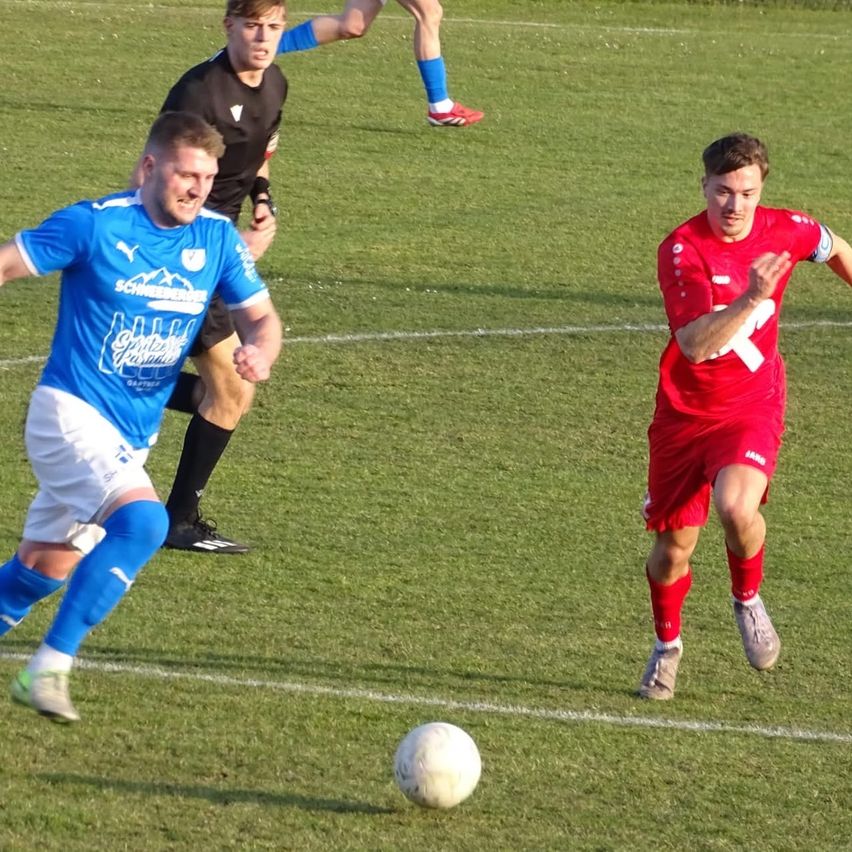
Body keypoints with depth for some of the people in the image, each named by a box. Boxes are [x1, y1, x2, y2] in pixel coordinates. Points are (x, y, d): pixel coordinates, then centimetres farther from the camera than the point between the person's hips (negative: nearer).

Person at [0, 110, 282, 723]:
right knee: (144, 519, -29)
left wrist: (259, 352, -15)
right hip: (71, 413, -6)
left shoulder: (218, 238, 2)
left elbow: (261, 316, 7)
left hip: (134, 436, 6)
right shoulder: (94, 224, -12)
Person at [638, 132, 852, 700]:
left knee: (736, 508, -29)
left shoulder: (785, 231, -9)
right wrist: (752, 298, -46)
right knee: (673, 549, 8)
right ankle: (668, 646, 39)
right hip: (686, 412, 0)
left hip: (753, 405, 0)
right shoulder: (681, 250, -21)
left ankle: (748, 600, 4)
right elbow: (694, 344, -34)